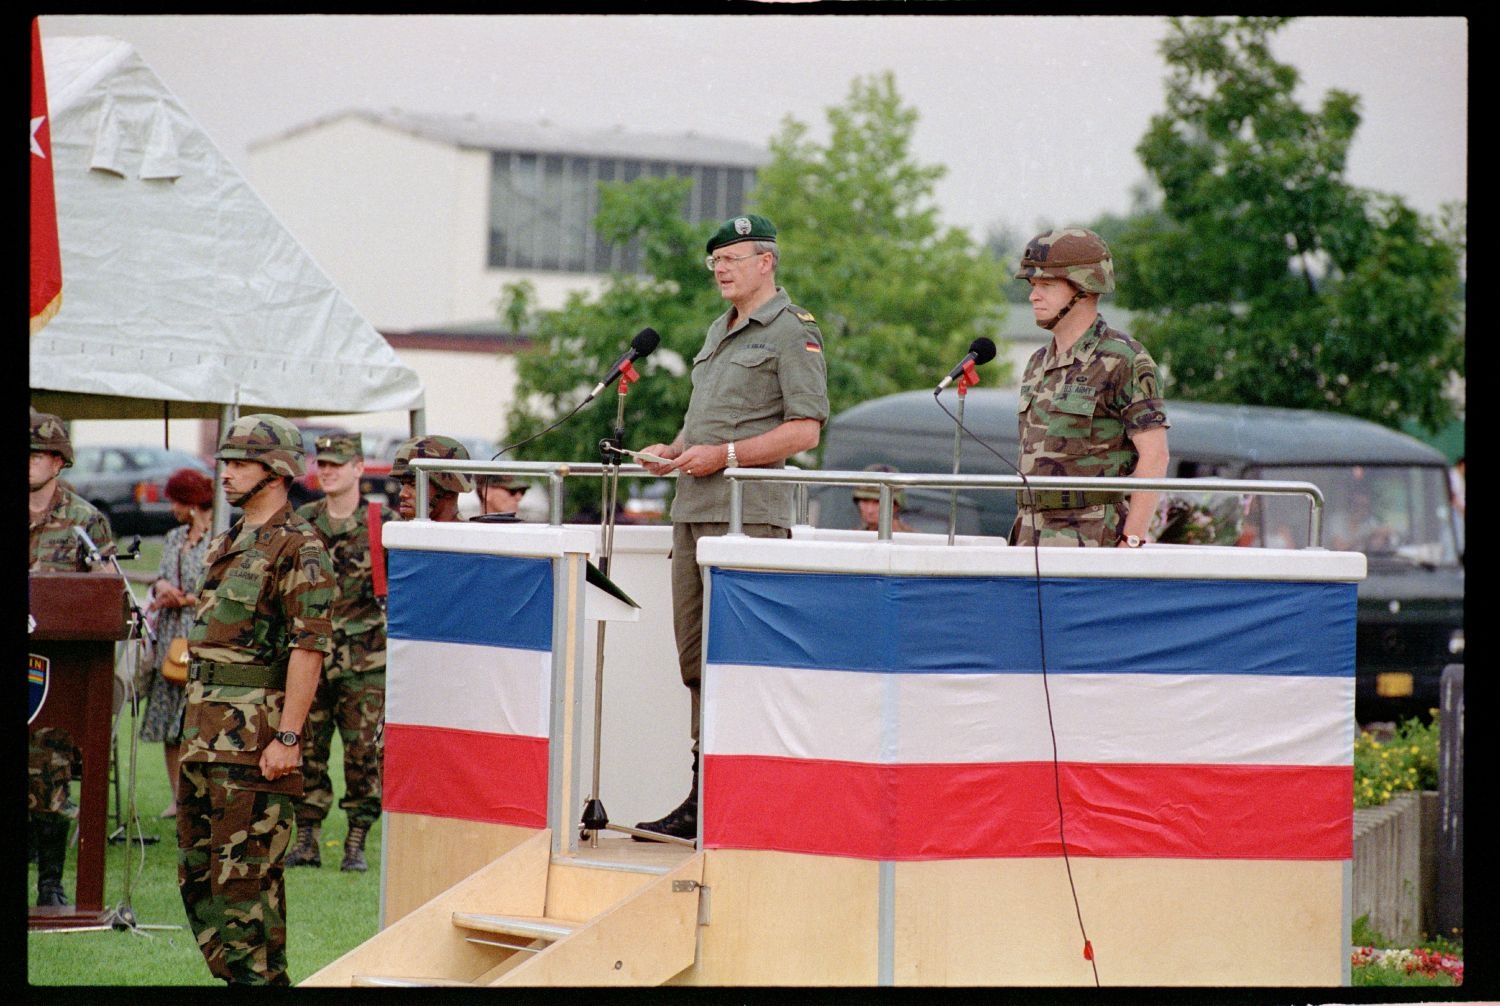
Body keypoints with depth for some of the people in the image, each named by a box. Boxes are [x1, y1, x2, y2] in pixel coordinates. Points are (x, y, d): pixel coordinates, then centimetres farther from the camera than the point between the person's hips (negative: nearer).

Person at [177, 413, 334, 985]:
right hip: (203, 734, 9)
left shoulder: (297, 548, -10)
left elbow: (309, 648, -16)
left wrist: (286, 738, -21)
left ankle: (259, 978, -4)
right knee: (197, 869, 11)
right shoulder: (226, 545, 18)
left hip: (254, 740, -9)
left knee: (244, 873, -8)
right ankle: (228, 970, 18)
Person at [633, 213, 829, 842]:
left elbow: (805, 430, -13)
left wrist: (724, 455, -18)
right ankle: (703, 798, 12)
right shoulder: (718, 333, 23)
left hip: (749, 513, -9)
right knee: (696, 660, 8)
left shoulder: (792, 332, -4)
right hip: (694, 509, 9)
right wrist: (672, 452, 12)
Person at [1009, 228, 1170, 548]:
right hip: (1035, 539, 8)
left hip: (1092, 543, -8)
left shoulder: (1123, 360, -9)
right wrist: (1020, 539, 16)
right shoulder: (1038, 365, 16)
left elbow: (1154, 456, -13)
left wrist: (1130, 545, -18)